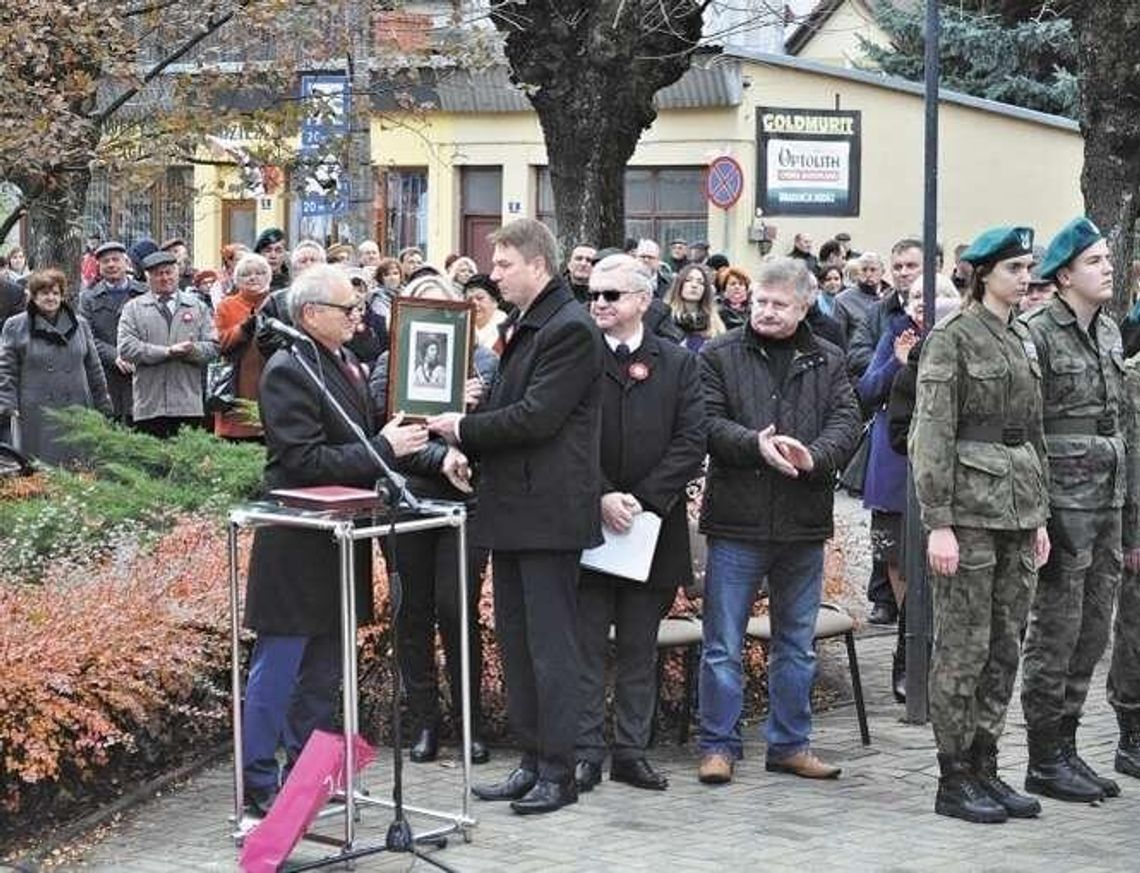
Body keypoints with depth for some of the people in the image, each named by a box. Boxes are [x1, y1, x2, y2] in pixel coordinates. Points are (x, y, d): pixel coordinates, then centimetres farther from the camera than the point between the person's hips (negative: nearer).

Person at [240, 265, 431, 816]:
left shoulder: (347, 365, 12)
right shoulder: (288, 371, -16)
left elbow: (362, 442, 21)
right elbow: (303, 461, -22)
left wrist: (404, 445, 3)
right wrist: (382, 450, -20)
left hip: (338, 542, 9)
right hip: (297, 548, -9)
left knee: (324, 671, 15)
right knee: (278, 668, -2)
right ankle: (259, 784, 6)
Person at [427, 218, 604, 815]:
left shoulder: (570, 329, -14)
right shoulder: (523, 327, 17)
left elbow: (537, 416, -20)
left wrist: (465, 429, -11)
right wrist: (466, 440, 3)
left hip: (548, 510, -10)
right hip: (512, 510, 10)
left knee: (549, 643, -5)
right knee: (515, 641, 13)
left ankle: (558, 773, 1)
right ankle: (531, 761, 20)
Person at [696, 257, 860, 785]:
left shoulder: (827, 362, 8)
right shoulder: (718, 356, 1)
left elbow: (846, 423, -3)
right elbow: (710, 422, -9)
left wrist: (814, 456, -23)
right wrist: (756, 445, -25)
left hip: (804, 524, 3)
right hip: (736, 522, -3)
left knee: (797, 644, 13)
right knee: (723, 644, 2)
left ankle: (790, 743, 24)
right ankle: (718, 745, 11)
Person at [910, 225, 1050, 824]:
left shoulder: (1023, 341, 15)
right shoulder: (952, 338, -8)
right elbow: (932, 435, -13)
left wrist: (1039, 517, 17)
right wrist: (938, 523, -18)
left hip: (1018, 508, 8)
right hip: (969, 508, -8)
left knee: (1005, 647, 10)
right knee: (964, 648, -3)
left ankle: (984, 768, 18)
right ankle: (954, 780, 5)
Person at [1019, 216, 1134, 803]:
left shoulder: (1111, 332, 14)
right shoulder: (1038, 335, -11)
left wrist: (1121, 498, 17)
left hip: (1106, 500, 8)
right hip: (1062, 502, -8)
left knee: (1091, 634, 12)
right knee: (1054, 633, -2)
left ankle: (1065, 748, 22)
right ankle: (1045, 760, 7)